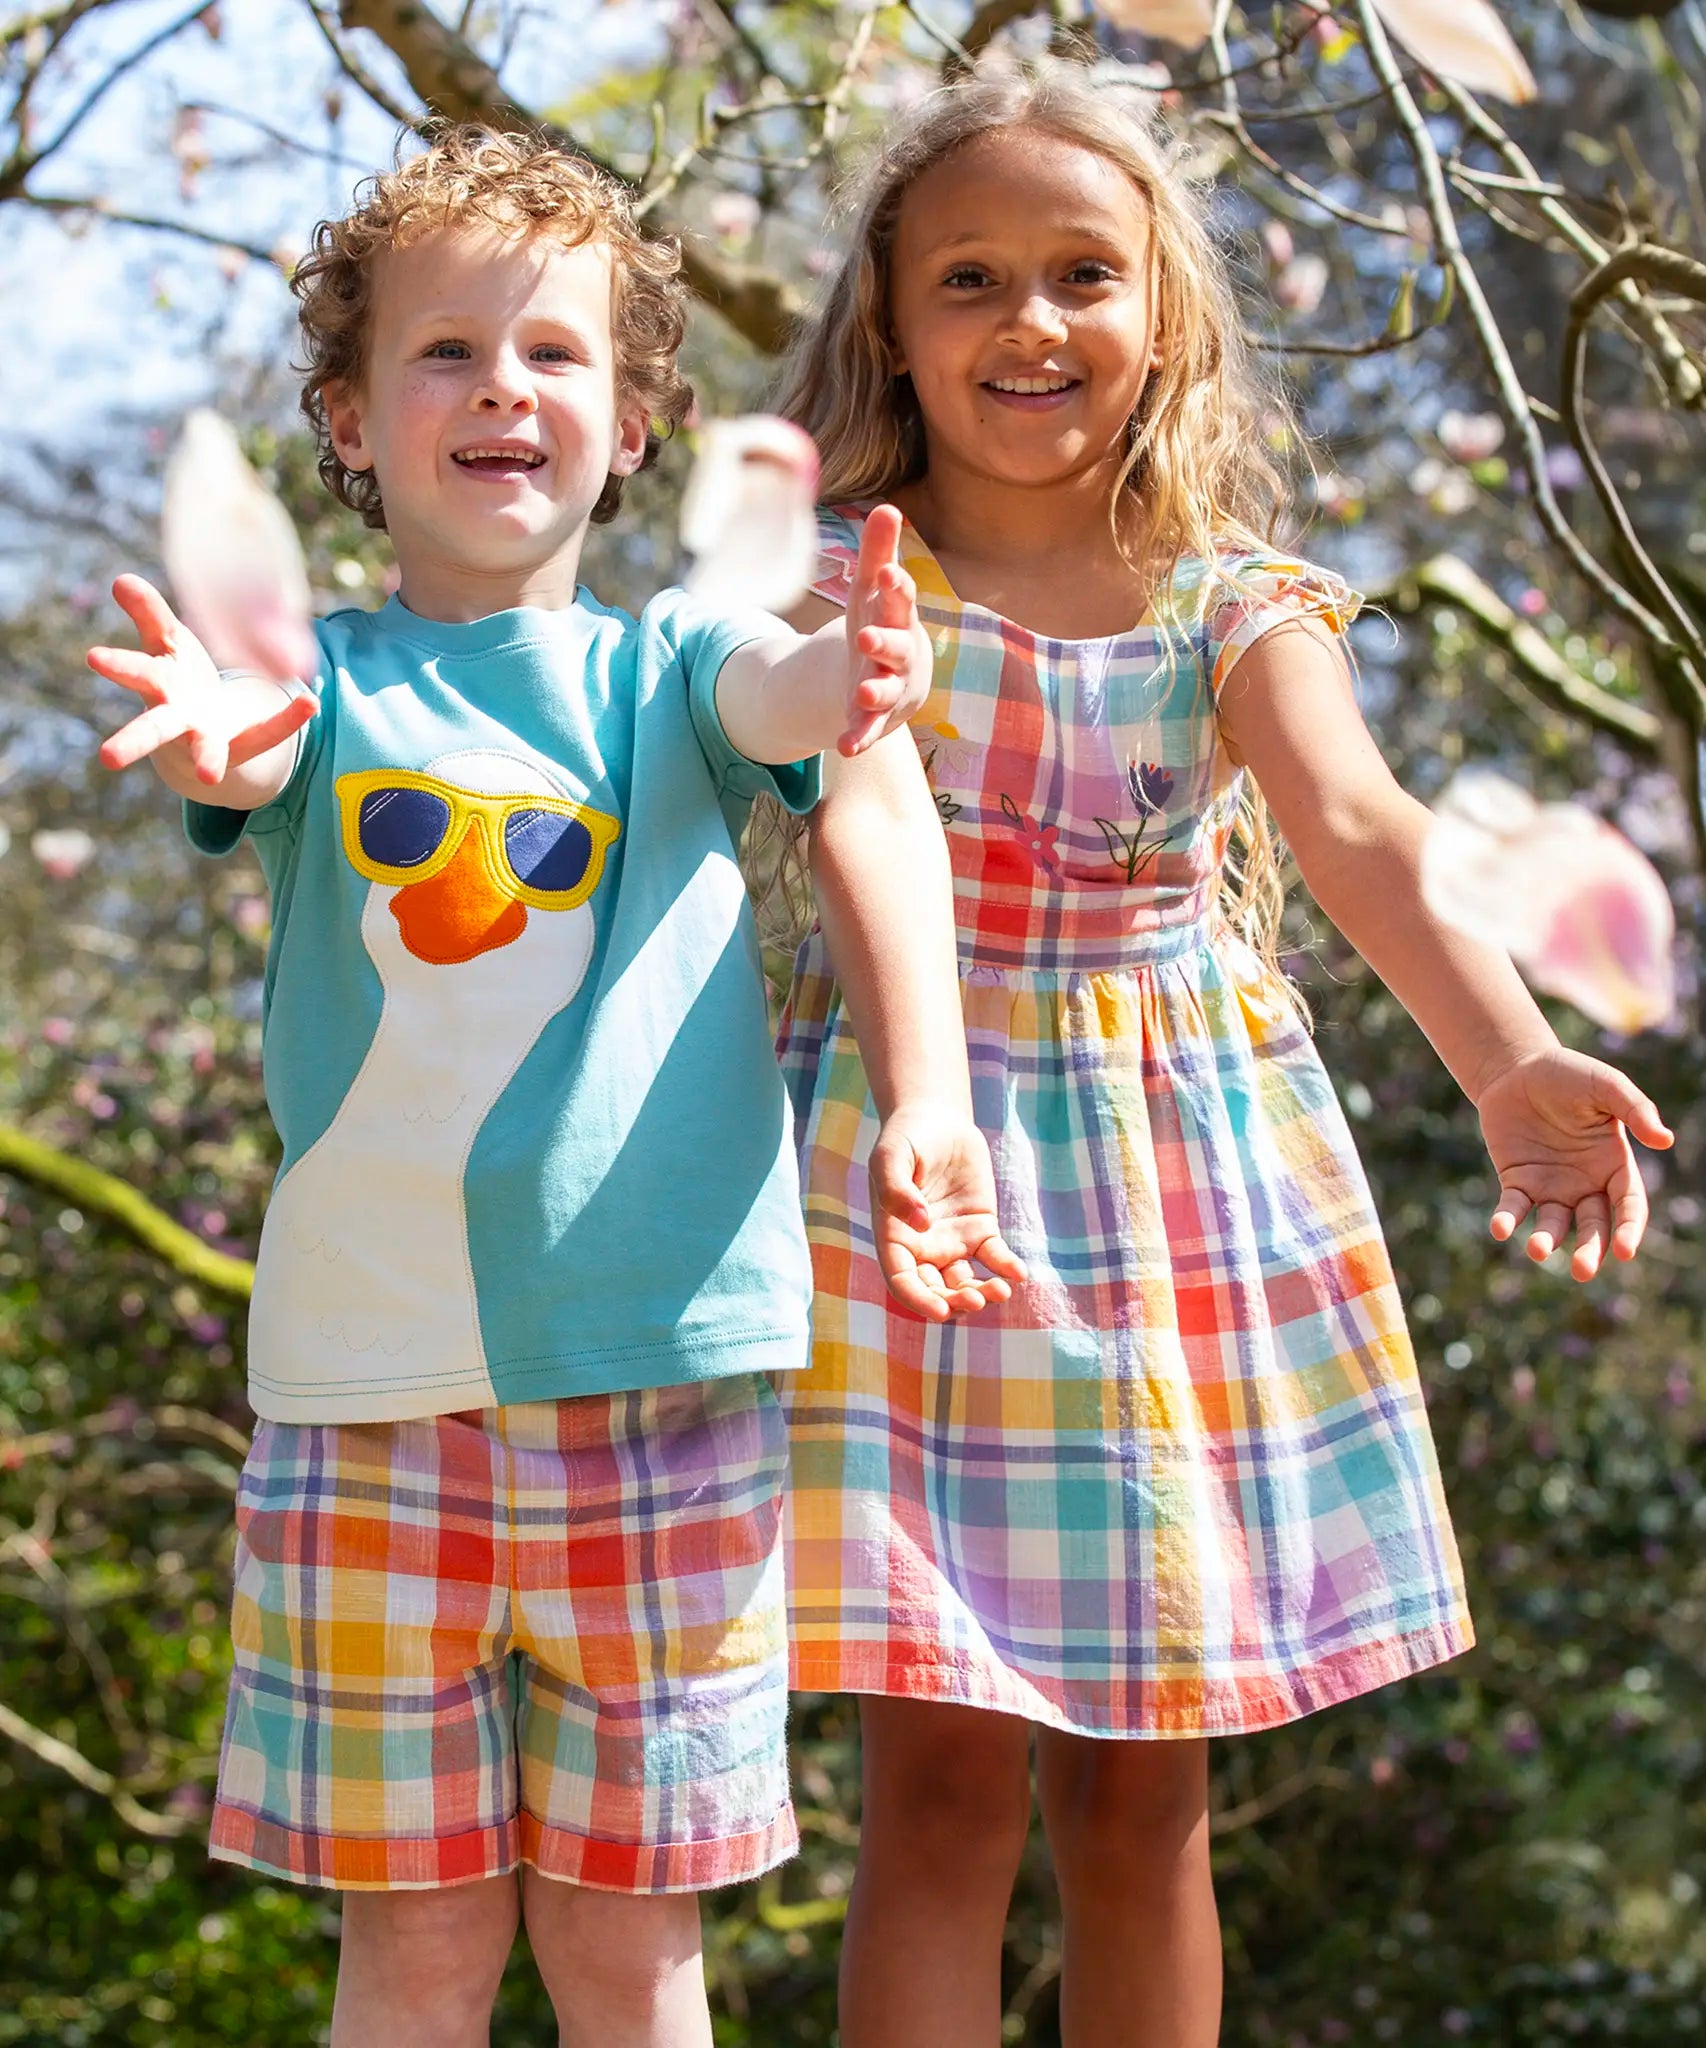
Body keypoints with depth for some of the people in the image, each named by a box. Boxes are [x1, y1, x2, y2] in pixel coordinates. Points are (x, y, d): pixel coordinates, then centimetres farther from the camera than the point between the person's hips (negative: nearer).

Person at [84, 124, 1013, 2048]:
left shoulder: (660, 667, 7)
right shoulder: (326, 680, 6)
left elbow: (777, 698, -16)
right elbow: (250, 756, -17)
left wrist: (850, 671, -41)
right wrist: (215, 736, -43)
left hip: (664, 1378, 0)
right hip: (367, 1382, 0)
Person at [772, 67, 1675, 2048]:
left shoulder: (1232, 605, 2)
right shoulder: (847, 583, -2)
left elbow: (1354, 825, -17)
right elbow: (858, 826, -22)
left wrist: (1510, 1059, -36)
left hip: (1188, 1174, 2)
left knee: (1142, 1784, 8)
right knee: (937, 1775, -4)